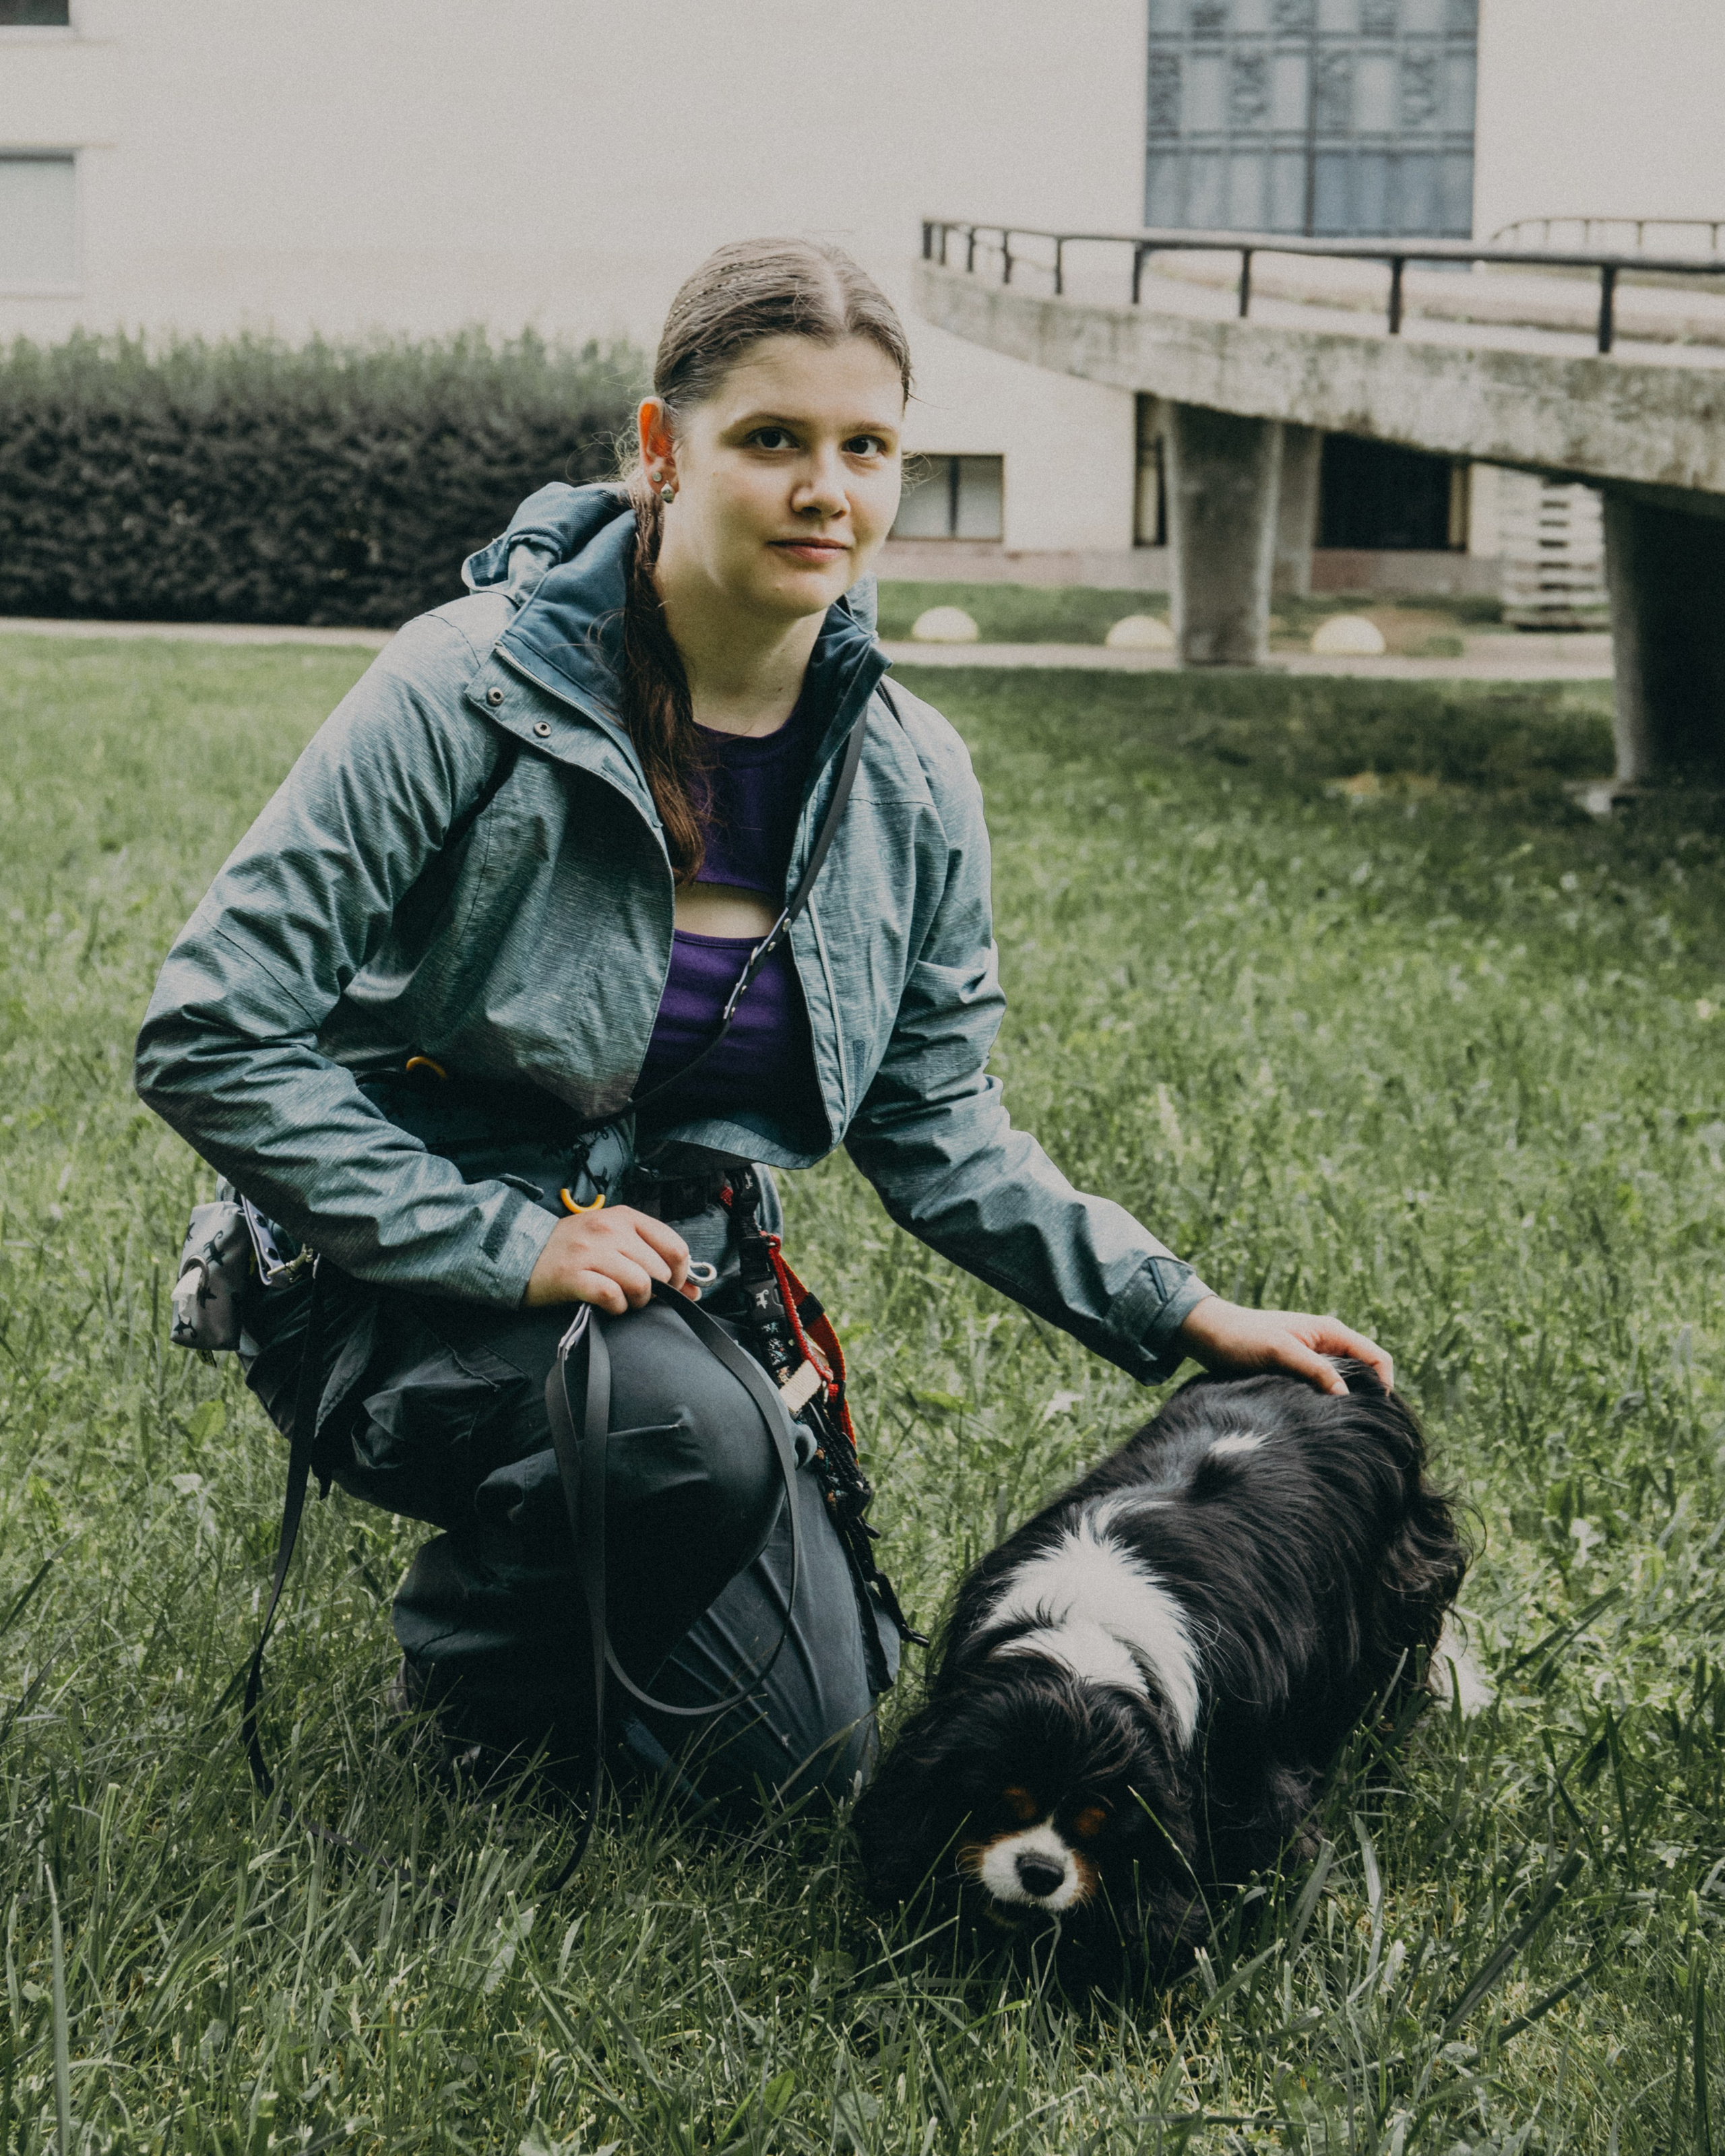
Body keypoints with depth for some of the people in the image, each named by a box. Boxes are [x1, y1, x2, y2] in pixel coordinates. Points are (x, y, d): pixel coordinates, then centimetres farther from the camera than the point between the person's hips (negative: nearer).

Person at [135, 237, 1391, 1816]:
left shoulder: (912, 782, -4)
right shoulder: (475, 691, -21)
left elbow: (939, 1137, 6)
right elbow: (212, 1037, -20)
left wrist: (1190, 1319, -2)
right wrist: (508, 1242, -23)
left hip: (672, 1282, 5)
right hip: (401, 1281, -5)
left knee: (808, 1752, -2)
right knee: (692, 1442, -35)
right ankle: (476, 1627, -1)